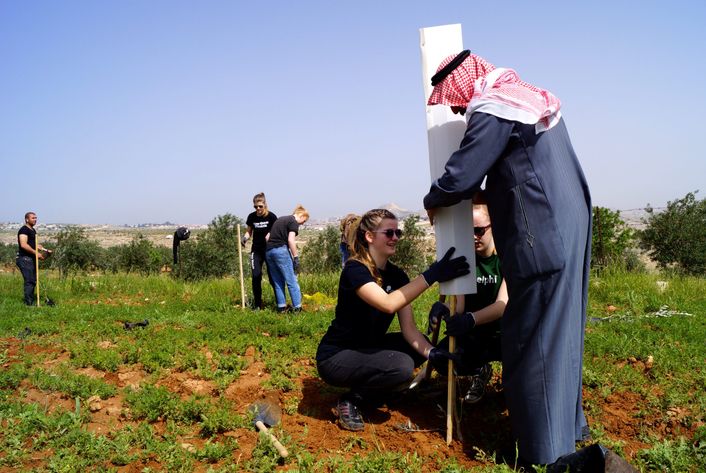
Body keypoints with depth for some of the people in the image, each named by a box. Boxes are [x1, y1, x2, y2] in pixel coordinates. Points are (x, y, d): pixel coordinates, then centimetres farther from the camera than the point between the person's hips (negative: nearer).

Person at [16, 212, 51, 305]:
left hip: (32, 259, 10)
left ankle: (32, 301, 19)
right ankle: (29, 303, -8)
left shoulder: (33, 230, 20)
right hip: (25, 259, -10)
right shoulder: (24, 230, -11)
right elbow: (23, 245, -22)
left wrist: (45, 250, 16)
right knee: (29, 281, -10)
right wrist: (36, 253, -22)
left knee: (33, 281, 12)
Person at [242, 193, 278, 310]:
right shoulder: (251, 217, 0)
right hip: (256, 250, 3)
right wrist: (245, 237, -9)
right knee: (256, 276, -6)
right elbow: (249, 232, 12)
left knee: (272, 277, -1)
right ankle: (257, 304, 6)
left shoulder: (271, 217, -9)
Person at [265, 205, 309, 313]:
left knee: (277, 281, 14)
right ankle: (297, 307, 0)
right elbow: (291, 240, -14)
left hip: (268, 251, 8)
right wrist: (296, 257, -11)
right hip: (280, 250, -8)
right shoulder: (293, 222, -2)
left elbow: (267, 237, 21)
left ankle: (281, 306, 16)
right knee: (292, 281, -1)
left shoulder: (279, 219, 22)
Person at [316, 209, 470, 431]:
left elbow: (409, 328, -7)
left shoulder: (397, 275, 1)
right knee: (402, 366, -28)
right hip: (335, 357, -8)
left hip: (368, 349, 8)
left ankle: (369, 394, 7)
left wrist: (430, 352, -26)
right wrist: (431, 275, -42)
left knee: (422, 345, -4)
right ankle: (351, 401, -4)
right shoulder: (355, 269, -21)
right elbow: (388, 304, -39)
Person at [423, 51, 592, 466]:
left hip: (540, 243, -10)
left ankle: (545, 452, 5)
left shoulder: (493, 110, -11)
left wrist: (431, 201, 5)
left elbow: (459, 178, -13)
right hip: (569, 233, 10)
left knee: (532, 343, -3)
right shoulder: (534, 98, 18)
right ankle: (569, 426, 31)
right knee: (561, 333, 18)